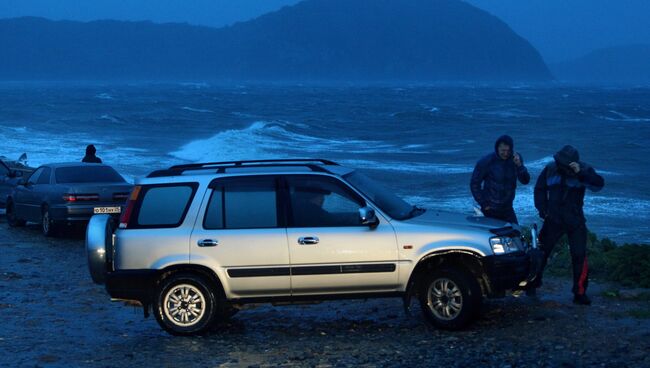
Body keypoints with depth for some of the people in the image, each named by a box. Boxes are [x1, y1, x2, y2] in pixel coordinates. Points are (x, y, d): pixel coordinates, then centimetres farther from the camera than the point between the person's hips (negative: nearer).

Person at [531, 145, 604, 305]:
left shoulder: (584, 170, -11)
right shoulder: (550, 169, -3)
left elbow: (598, 184, -27)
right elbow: (539, 189, 10)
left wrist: (581, 173, -39)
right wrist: (543, 210, 1)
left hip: (575, 221, -2)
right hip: (553, 220, 2)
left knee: (579, 256, -7)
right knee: (541, 252, 9)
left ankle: (580, 293, 2)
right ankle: (533, 284, 29)